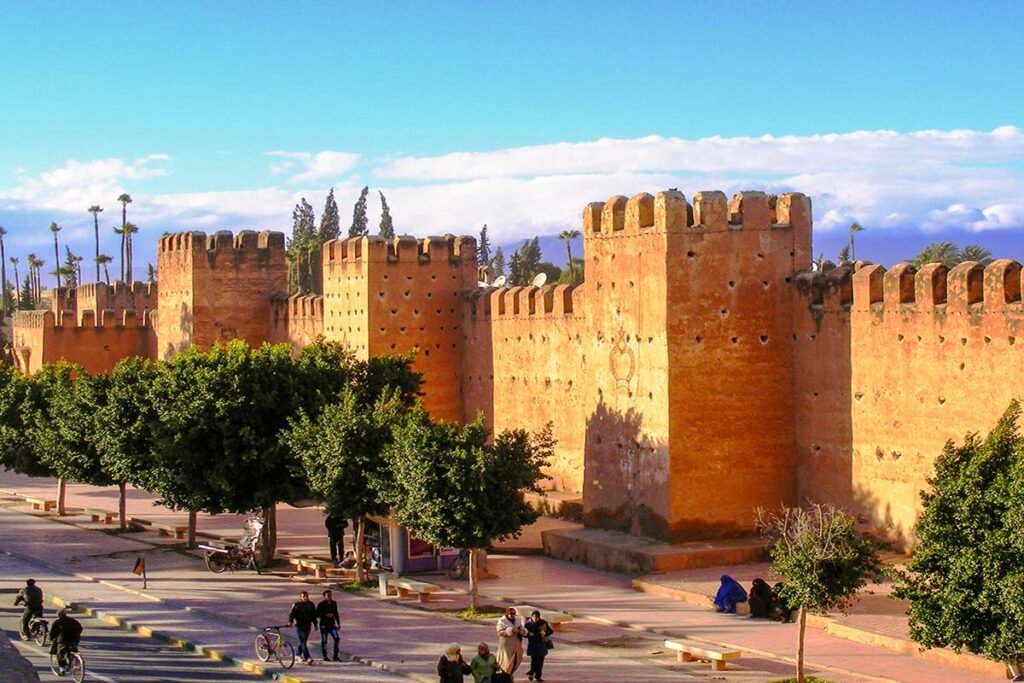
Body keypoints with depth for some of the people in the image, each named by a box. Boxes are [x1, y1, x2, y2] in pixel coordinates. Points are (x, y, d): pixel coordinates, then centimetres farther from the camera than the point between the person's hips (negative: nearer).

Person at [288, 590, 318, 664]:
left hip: (307, 626, 5)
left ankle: (299, 655, 32)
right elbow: (291, 614, -7)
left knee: (303, 642, 14)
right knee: (303, 642, -11)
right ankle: (308, 658, -18)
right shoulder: (296, 605, -5)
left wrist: (315, 624, 17)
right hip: (299, 626, -5)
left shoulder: (311, 605, 10)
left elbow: (313, 615, 18)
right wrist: (290, 622, -22)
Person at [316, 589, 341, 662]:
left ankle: (336, 656, -2)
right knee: (324, 641, 2)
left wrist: (338, 623, 17)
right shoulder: (321, 605, -8)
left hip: (332, 625, 4)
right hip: (324, 625, -4)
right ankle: (325, 657, 14)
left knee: (337, 638, -9)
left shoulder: (334, 603, 9)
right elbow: (317, 615, -9)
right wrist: (325, 615, -23)